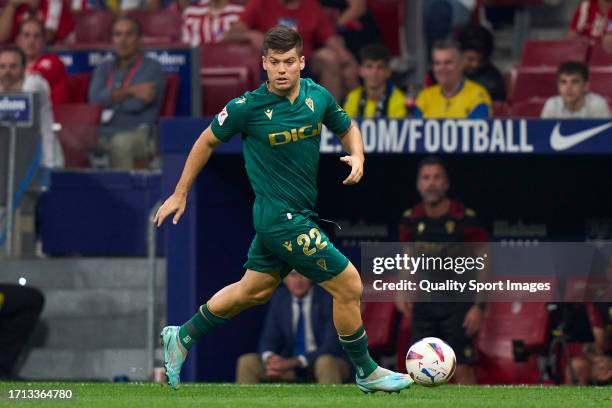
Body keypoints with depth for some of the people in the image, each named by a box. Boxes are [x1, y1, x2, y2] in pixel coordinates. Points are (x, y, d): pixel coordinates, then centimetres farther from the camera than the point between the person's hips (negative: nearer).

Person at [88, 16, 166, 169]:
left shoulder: (153, 68, 5)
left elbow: (136, 105, -9)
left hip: (138, 134, -4)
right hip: (103, 133, 4)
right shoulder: (104, 68, 21)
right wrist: (131, 91, -8)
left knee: (120, 141, -39)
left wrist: (111, 98, 7)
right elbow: (95, 98, 0)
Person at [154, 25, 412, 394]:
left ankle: (182, 337, 38)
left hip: (301, 214, 7)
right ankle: (366, 372, 12)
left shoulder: (318, 97, -1)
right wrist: (180, 194, 6)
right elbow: (208, 142, 0)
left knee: (254, 291, 21)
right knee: (349, 285, -6)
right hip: (281, 218, -7)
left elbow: (347, 128, 18)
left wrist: (357, 157, -4)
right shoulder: (248, 107, -15)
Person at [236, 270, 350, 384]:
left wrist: (296, 362, -31)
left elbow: (331, 345, -19)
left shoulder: (328, 299, -12)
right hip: (289, 364, 4)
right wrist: (269, 357, -23)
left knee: (326, 362, -38)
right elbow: (269, 339, 2)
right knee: (246, 362, -14)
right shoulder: (279, 298, 2)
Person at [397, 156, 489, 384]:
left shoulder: (465, 219, -10)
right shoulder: (411, 220, 2)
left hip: (457, 305, -4)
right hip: (423, 303, 4)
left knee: (462, 369, -11)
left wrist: (479, 306, -11)